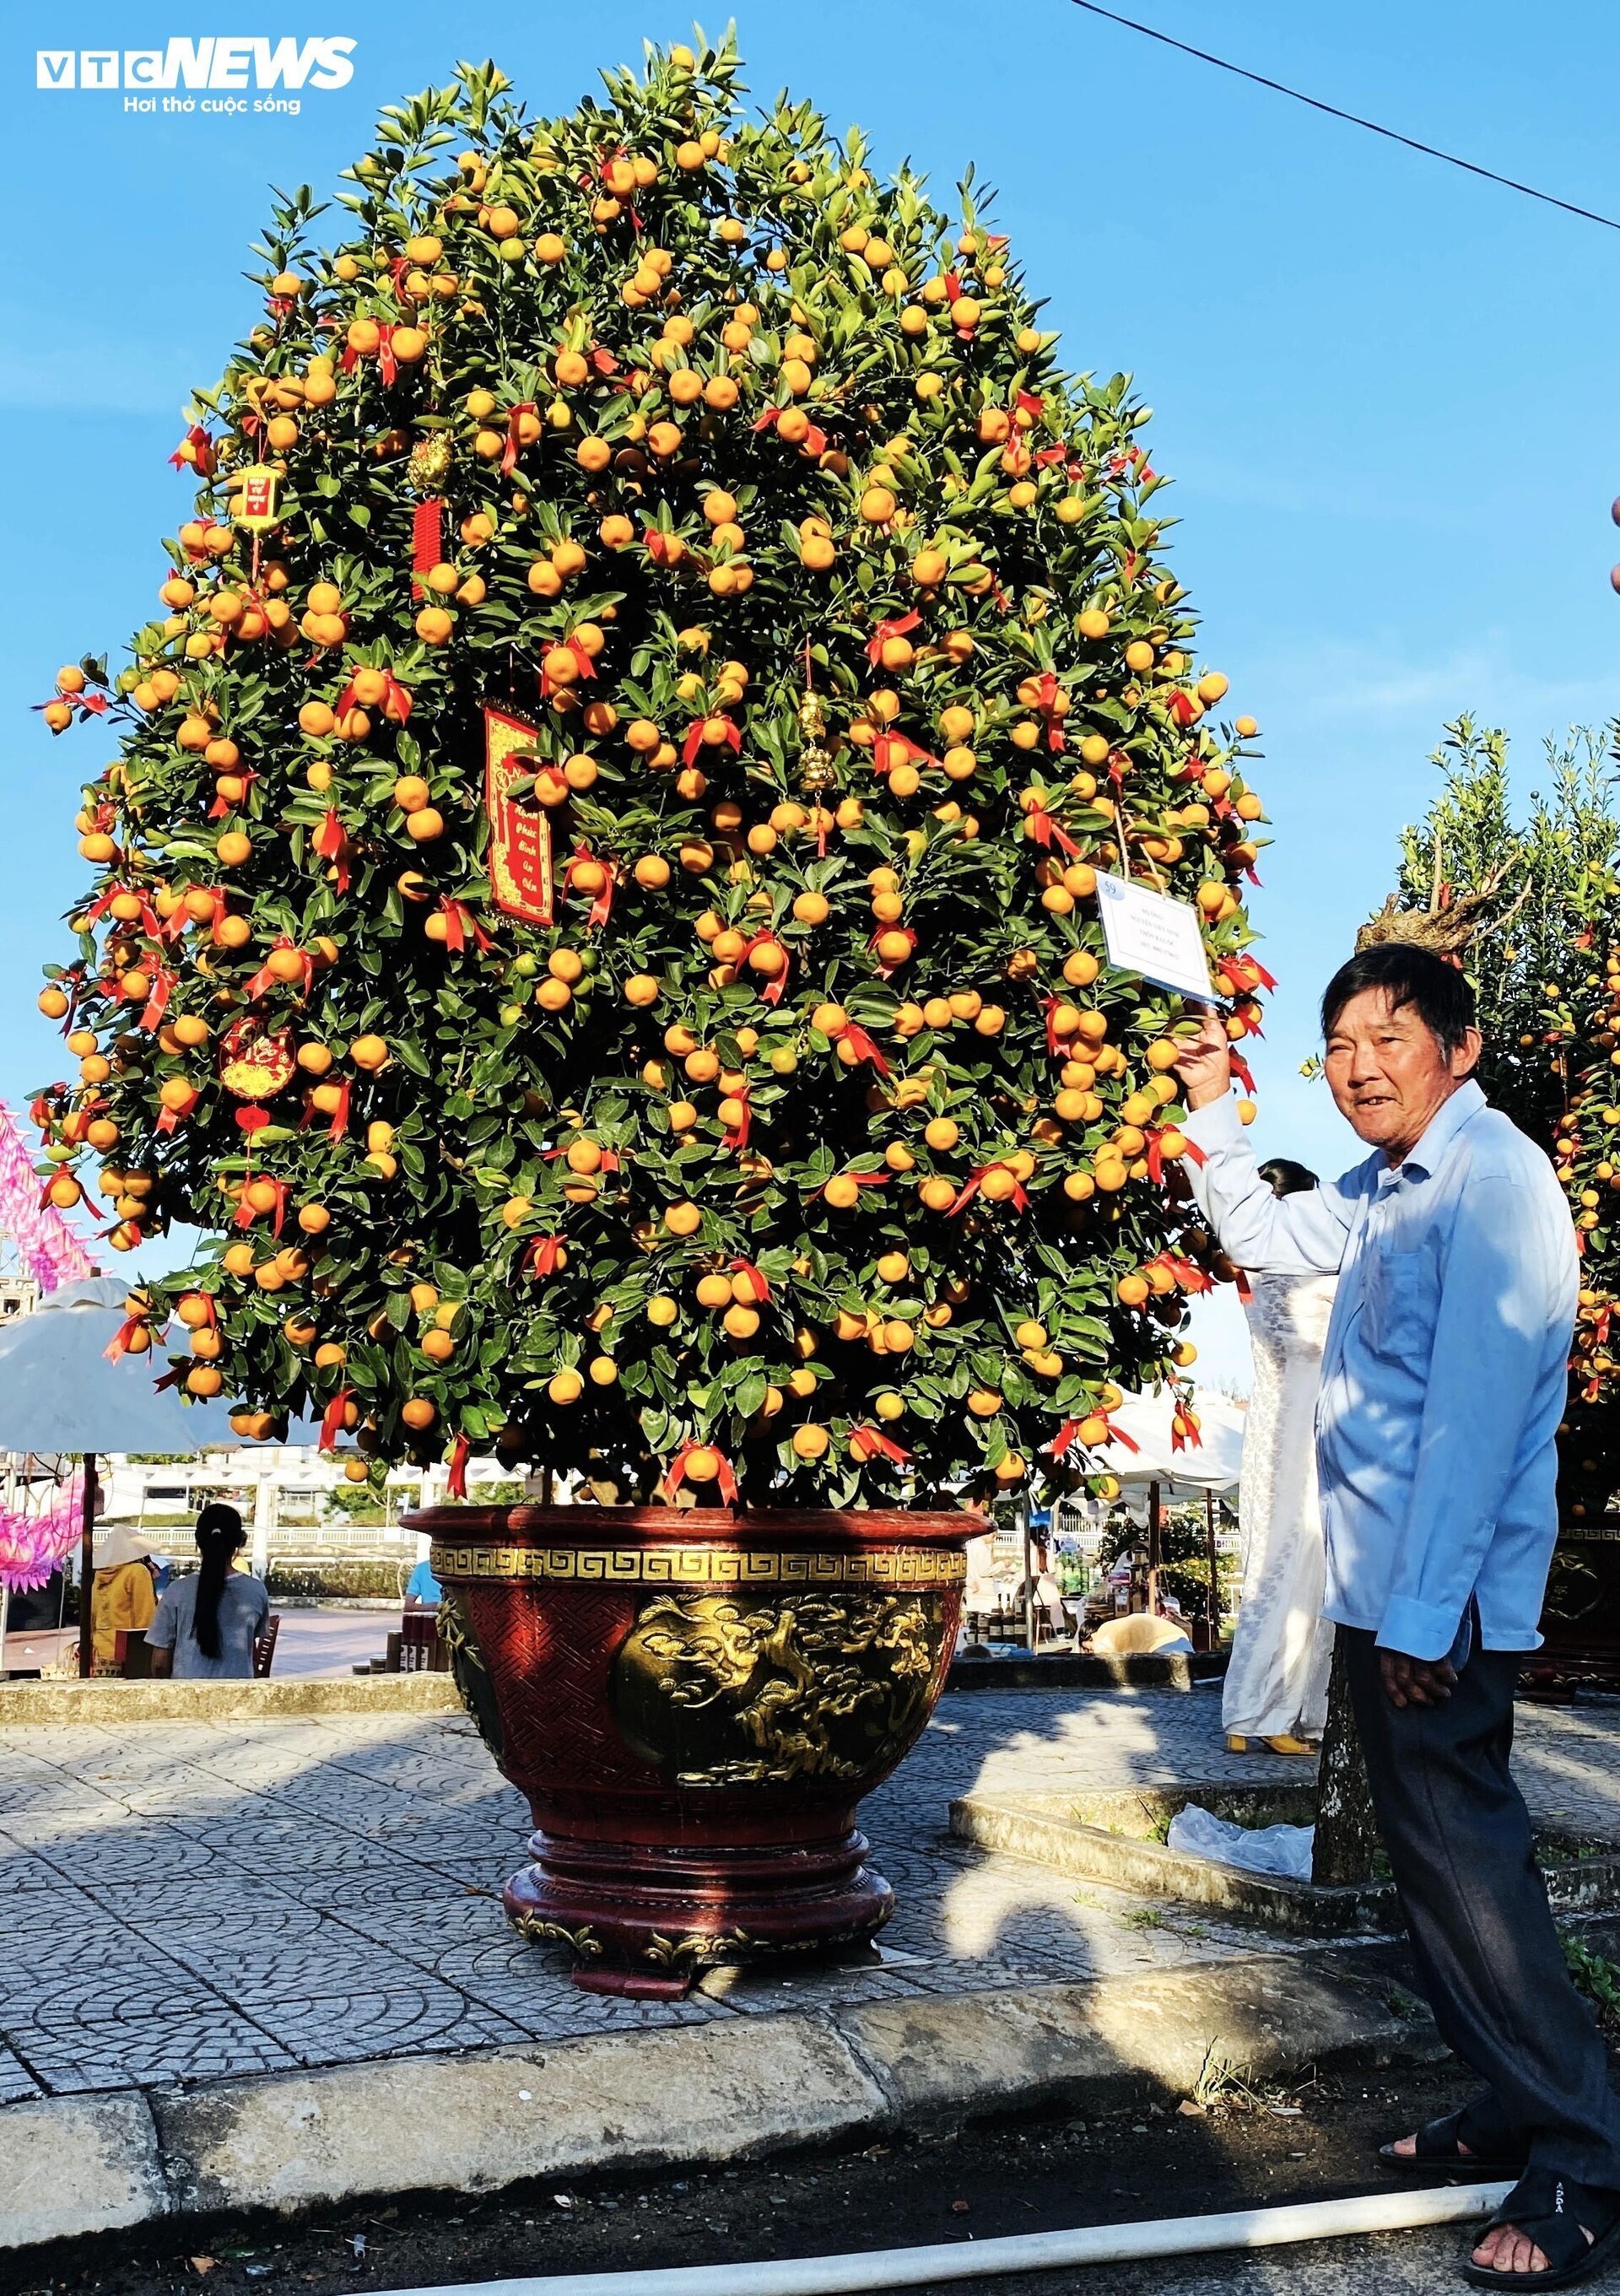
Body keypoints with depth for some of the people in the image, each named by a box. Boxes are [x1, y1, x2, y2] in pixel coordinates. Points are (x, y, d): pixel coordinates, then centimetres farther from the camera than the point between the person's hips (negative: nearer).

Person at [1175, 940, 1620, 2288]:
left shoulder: (1492, 1178, -16)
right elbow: (1264, 1239, 31)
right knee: (1435, 1857, 16)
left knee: (1464, 1864, -6)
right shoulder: (1385, 1188, 13)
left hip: (1443, 1601, -9)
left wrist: (1425, 1612, -23)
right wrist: (1211, 1108, 20)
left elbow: (1477, 1406, -22)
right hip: (1383, 1590, 10)